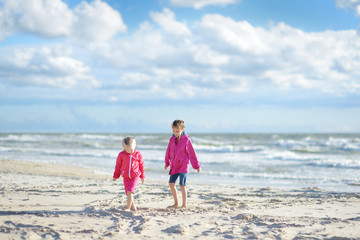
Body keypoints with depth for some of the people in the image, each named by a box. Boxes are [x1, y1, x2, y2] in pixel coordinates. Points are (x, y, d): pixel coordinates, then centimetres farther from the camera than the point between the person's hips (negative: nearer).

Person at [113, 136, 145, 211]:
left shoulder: (138, 154, -4)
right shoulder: (121, 155, -4)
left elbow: (141, 165, 9)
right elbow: (118, 166, 8)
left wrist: (142, 176, 17)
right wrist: (115, 176, 10)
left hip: (135, 176, -2)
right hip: (126, 177, 2)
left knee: (130, 192, -16)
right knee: (128, 193, 6)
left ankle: (128, 207, -9)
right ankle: (133, 207, 24)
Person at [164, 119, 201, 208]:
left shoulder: (186, 140, -8)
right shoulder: (172, 139, 5)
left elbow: (191, 153, -2)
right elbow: (168, 152, 19)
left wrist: (196, 165, 2)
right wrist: (167, 163, 29)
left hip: (183, 166, -6)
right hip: (174, 166, 6)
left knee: (182, 185, -6)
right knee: (171, 183, 3)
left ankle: (184, 205, 3)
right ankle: (176, 203, 16)